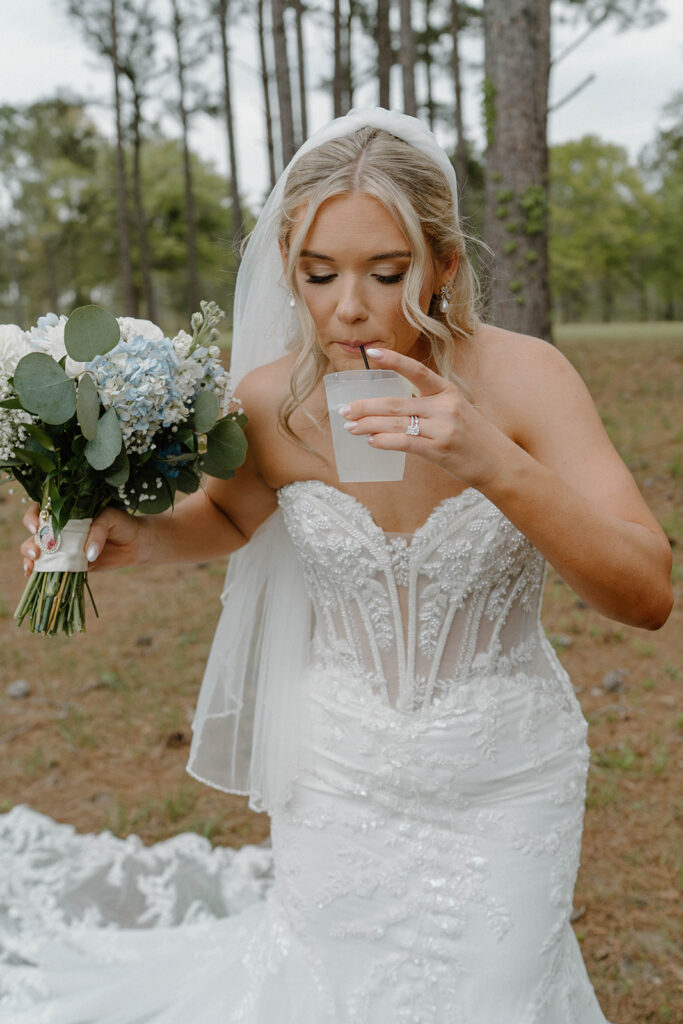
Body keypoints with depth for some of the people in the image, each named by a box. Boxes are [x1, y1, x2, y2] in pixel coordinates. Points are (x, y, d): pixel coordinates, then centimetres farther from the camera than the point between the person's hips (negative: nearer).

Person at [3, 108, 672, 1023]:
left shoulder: (520, 376, -20)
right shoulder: (270, 399, -14)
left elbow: (648, 596, -25)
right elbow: (230, 515, 10)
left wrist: (494, 464, -39)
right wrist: (142, 537, -12)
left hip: (504, 777, -1)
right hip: (341, 770, 2)